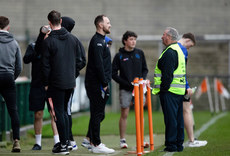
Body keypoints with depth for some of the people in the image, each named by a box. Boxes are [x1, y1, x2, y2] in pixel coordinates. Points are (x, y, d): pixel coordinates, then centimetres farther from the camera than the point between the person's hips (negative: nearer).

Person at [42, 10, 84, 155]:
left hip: (56, 83, -5)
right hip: (70, 82, 5)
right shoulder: (73, 38, 6)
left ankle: (63, 145, -1)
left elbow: (46, 65, -9)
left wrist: (46, 83, -1)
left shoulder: (48, 41, -11)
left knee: (59, 112, 0)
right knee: (64, 110, 18)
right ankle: (66, 141, 18)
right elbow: (78, 60, 11)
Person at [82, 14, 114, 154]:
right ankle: (96, 145, -4)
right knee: (97, 114, -7)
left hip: (99, 84, 10)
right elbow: (98, 64, -21)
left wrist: (105, 82, 16)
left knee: (97, 114, 15)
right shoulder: (97, 41, -14)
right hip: (97, 84, -10)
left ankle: (89, 140, 23)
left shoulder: (101, 40, 19)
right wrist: (104, 83, -19)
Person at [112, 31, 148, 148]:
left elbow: (145, 69, 14)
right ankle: (122, 140, 7)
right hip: (125, 90, -3)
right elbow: (114, 74, -3)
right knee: (124, 114, 0)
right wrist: (127, 84, -11)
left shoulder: (139, 53, 8)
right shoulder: (119, 56, -1)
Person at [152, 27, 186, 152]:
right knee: (178, 118, 12)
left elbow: (167, 74, -20)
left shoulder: (169, 52, -14)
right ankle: (179, 144, 16)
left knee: (170, 118, -7)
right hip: (180, 90, 10)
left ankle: (171, 144, -6)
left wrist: (162, 89, -15)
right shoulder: (178, 50, 18)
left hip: (170, 90, -10)